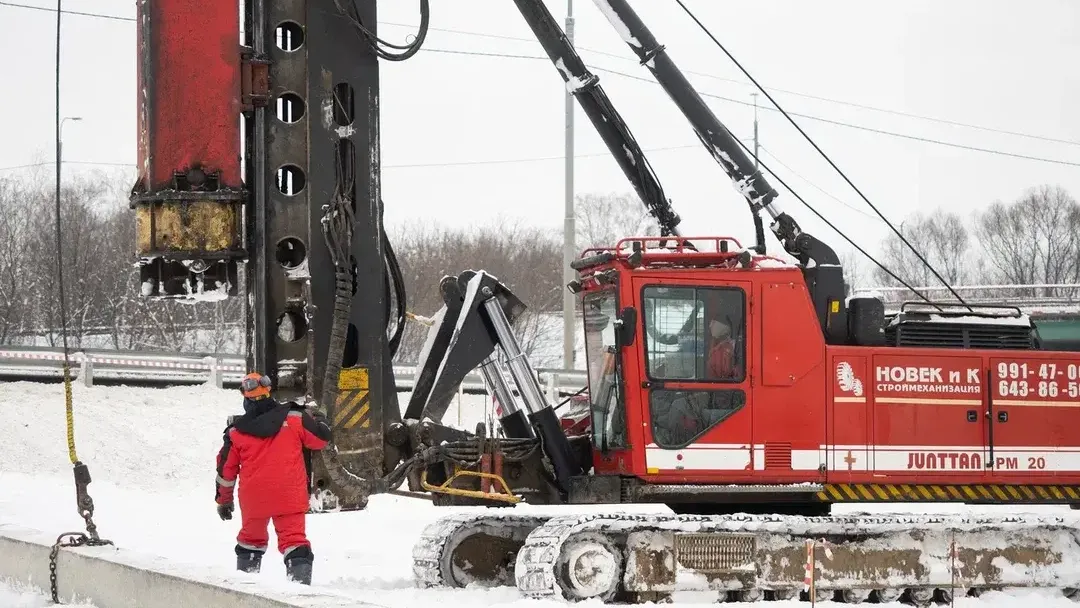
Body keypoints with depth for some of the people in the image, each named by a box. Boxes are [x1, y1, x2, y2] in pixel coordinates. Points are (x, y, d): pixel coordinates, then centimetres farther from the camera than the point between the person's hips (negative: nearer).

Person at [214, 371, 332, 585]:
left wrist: (223, 500, 21)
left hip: (253, 498, 2)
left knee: (251, 536, 24)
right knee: (294, 539, -3)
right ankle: (301, 579, -18)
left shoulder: (236, 432, 0)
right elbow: (321, 438, 5)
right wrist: (318, 419, 28)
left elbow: (226, 469, 7)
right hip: (290, 496, -2)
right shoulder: (292, 418, -5)